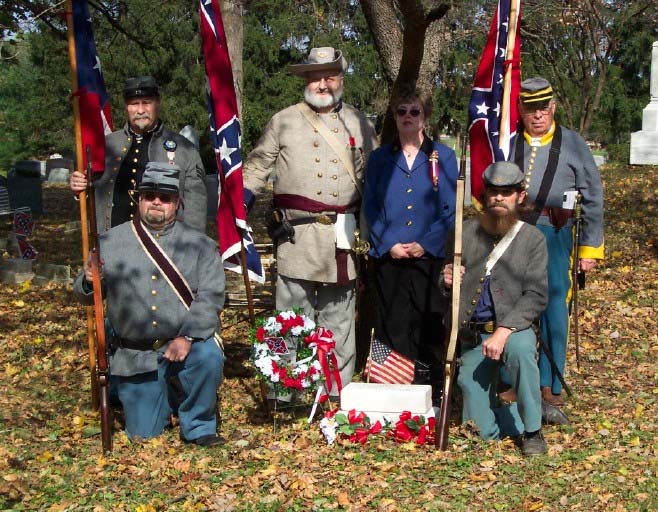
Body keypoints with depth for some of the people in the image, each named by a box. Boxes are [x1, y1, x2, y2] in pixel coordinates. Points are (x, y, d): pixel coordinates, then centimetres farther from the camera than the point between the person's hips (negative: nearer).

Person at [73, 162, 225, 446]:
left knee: (208, 357, -35)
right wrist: (88, 282, -17)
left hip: (184, 344, -1)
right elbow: (86, 295, 8)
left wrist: (188, 337, -24)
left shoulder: (199, 244, -1)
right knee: (143, 433, 1)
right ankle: (161, 397, 38)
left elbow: (211, 295, -10)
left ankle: (197, 426, -8)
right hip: (134, 354, 2)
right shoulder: (110, 242, 4)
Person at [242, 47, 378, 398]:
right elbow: (257, 168, 12)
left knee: (339, 317, 8)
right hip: (297, 235, -2)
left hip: (343, 237, 2)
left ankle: (337, 393, 16)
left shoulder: (359, 124, 14)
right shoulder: (283, 122, 8)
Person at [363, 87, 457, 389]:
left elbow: (451, 209, 1)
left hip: (429, 256, -1)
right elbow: (370, 206, 7)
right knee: (391, 325, 3)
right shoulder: (380, 158, 11)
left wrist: (425, 244, -10)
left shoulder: (443, 157, 6)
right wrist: (388, 244, -6)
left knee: (429, 323, 1)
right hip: (387, 257, 1)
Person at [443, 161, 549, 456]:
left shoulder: (532, 239, -2)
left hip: (513, 328, -2)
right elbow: (445, 285, 12)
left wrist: (504, 331, -25)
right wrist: (446, 280, -14)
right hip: (472, 335, 2)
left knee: (520, 350, -40)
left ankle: (532, 429, -17)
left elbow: (536, 295, -11)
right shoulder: (465, 232, 4)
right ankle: (517, 412, 30)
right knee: (482, 430, -5)